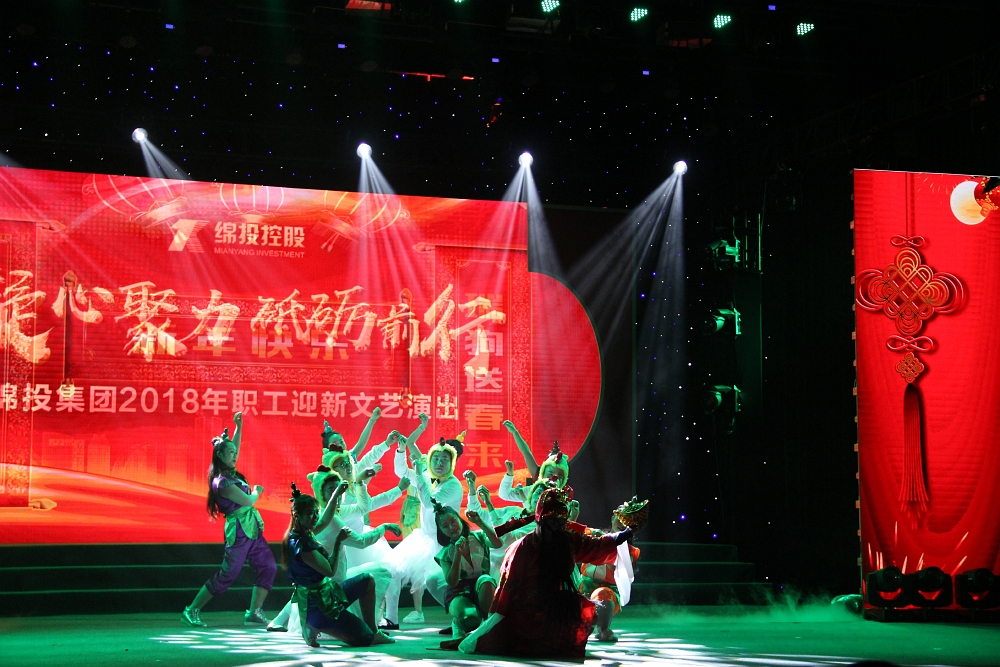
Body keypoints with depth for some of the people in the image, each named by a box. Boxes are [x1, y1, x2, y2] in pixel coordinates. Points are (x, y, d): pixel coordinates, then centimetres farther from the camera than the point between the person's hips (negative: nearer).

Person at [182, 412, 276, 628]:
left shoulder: (231, 473, 9)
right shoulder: (222, 482, -16)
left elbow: (234, 447, 24)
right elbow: (248, 501, -14)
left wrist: (239, 426, 17)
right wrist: (256, 492, 7)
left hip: (253, 530, 9)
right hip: (239, 532, -9)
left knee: (268, 567, 3)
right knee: (227, 575, -6)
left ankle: (254, 612, 6)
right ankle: (192, 611, 3)